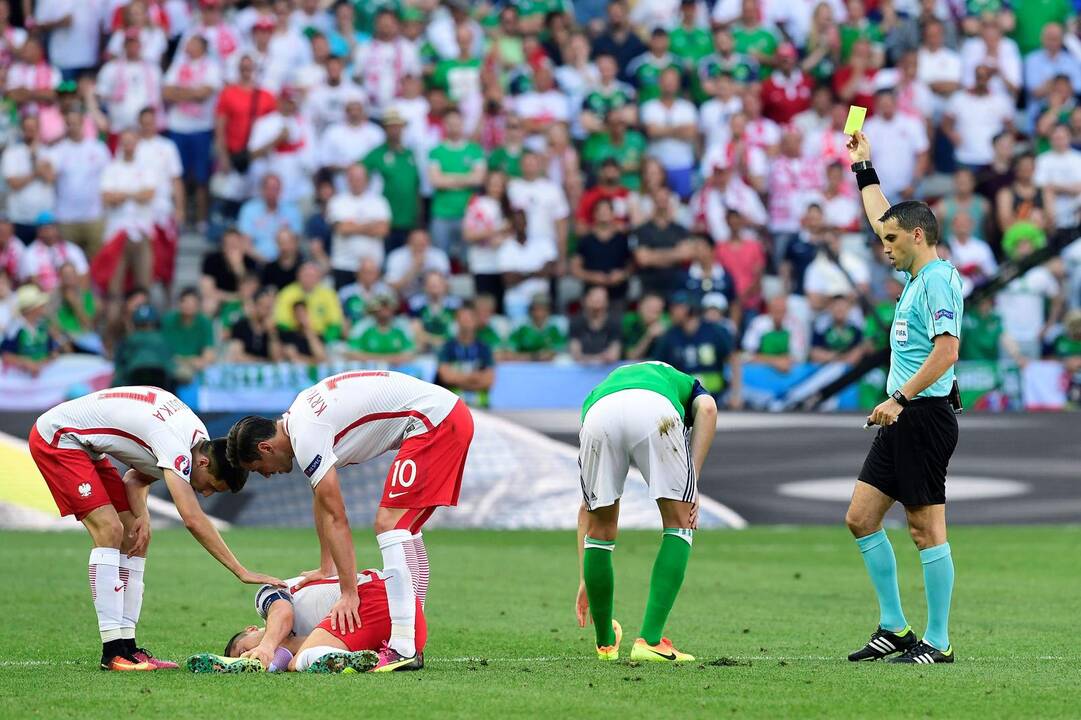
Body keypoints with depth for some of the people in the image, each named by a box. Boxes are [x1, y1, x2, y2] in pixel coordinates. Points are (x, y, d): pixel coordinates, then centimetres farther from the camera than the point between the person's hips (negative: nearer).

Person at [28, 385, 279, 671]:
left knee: (135, 538, 3)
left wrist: (141, 514, -13)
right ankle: (113, 651, -22)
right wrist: (242, 572, -37)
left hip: (86, 448, 10)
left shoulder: (197, 436, 1)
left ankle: (126, 644, 2)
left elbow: (136, 478, 8)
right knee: (109, 529, -21)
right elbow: (193, 520, -37)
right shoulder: (177, 446, -29)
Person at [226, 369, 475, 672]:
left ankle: (402, 649, -21)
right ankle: (413, 646, 17)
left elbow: (336, 519, -15)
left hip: (432, 420, -10)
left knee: (388, 525, -14)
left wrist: (349, 594, -13)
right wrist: (326, 569, 29)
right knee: (406, 531, 17)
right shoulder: (299, 418, 16)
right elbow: (323, 504, 26)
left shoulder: (307, 439, -14)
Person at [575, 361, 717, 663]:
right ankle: (650, 641, 5)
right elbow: (707, 408, 12)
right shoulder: (680, 382, 42)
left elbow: (586, 508, 45)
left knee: (600, 530, 23)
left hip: (599, 416, 2)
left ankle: (606, 643, 34)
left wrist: (584, 580, 50)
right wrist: (692, 485, 10)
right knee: (679, 524, 15)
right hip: (655, 411, -2)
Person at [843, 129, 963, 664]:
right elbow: (883, 219, 33)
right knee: (860, 519, 10)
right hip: (900, 420, 10)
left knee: (926, 529, -7)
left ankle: (937, 642, -2)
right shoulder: (916, 275, 16)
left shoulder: (938, 279, -12)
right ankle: (893, 628, 15)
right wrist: (864, 168, 36)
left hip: (923, 416, -10)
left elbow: (947, 350, -22)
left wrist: (900, 398, -24)